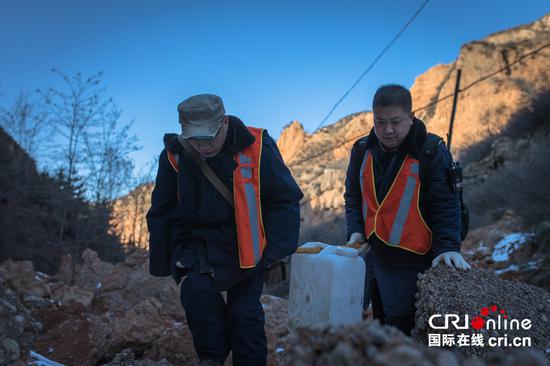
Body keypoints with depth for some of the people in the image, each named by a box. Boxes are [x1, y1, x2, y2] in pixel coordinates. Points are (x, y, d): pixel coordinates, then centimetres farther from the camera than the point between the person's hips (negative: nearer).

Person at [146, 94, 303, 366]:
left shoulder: (257, 148, -15)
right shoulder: (175, 155, -7)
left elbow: (286, 200, -6)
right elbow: (160, 212, 5)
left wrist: (276, 251, -10)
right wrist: (161, 262, 5)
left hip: (243, 248, -1)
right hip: (194, 240, 1)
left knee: (245, 316, -1)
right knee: (197, 289, -24)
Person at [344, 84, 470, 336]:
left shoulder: (431, 150, -10)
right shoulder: (362, 150, 4)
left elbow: (445, 205, -10)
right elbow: (353, 196, 12)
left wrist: (448, 246, -20)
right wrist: (355, 230, -1)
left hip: (410, 260, -5)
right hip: (370, 253, 5)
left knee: (402, 328, -1)